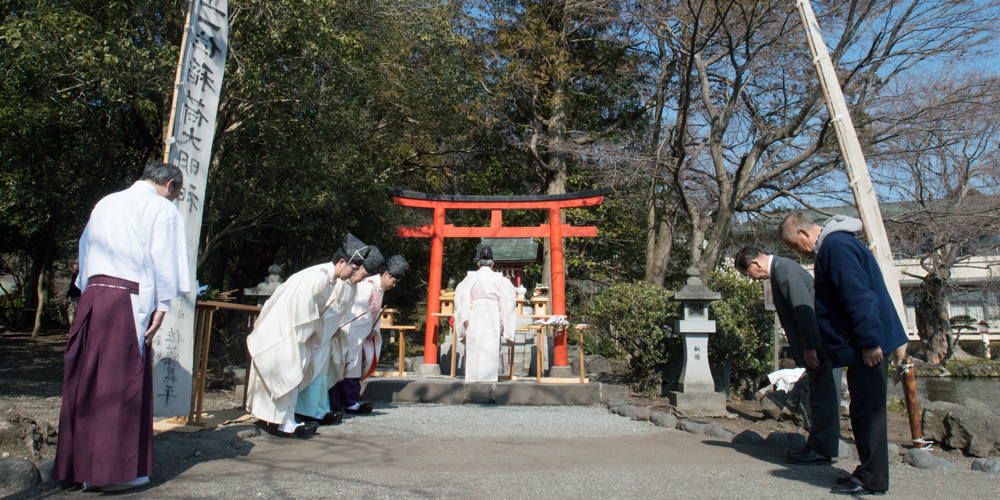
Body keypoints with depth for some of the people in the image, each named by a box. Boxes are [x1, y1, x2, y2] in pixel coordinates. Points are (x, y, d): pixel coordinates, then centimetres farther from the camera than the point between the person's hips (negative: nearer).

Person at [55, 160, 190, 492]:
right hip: (129, 302, -7)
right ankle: (114, 470, 4)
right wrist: (161, 307, -8)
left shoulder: (105, 203, 21)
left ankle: (81, 465, 19)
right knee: (123, 383, -1)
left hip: (92, 296, 7)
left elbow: (85, 250, 22)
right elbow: (163, 262, -8)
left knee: (87, 379, 11)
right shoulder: (162, 209, -1)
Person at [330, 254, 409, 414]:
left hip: (364, 334, 9)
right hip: (353, 333, -9)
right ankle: (349, 403, -2)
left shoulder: (380, 289, 13)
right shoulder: (368, 285, -16)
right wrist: (367, 331, -14)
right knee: (350, 364, -6)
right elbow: (361, 311, -20)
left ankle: (353, 400, 16)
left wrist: (373, 331, 1)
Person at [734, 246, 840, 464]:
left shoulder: (784, 268, -16)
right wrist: (806, 348, 17)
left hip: (822, 342, -11)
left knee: (823, 396, -4)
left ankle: (821, 450, 3)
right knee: (819, 396, 14)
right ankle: (817, 446, 21)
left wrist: (810, 347, -23)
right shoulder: (780, 268, 15)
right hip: (818, 344, 11)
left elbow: (804, 308, -24)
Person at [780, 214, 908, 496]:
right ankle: (870, 472, 25)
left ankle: (871, 480, 7)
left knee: (866, 411, -3)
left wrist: (869, 341, -23)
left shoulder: (835, 246, -17)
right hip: (865, 343, 11)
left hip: (867, 346, -11)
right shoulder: (834, 244, 16)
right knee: (866, 410, 15)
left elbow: (858, 294, -24)